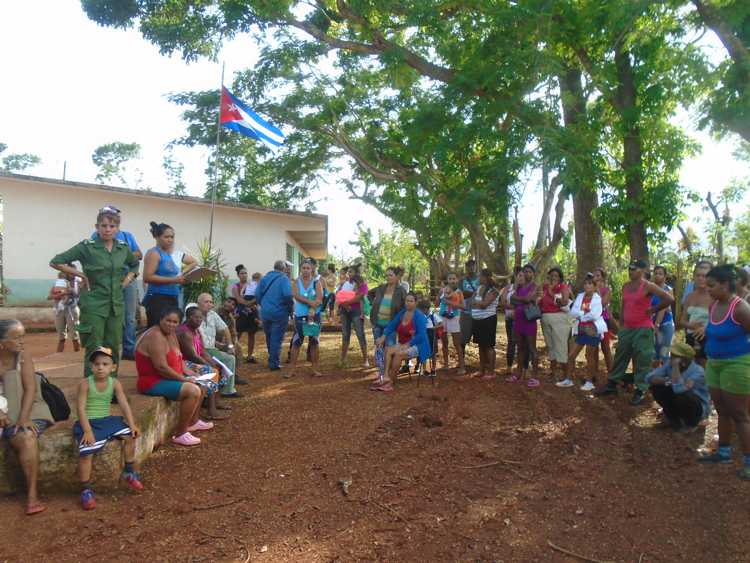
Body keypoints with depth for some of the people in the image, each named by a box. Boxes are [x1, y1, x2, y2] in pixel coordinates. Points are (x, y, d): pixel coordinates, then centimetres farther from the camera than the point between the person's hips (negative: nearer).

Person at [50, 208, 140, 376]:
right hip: (93, 305, -4)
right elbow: (56, 262, -7)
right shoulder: (87, 246, -7)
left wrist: (128, 278, 10)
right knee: (94, 350, -2)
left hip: (116, 305, 5)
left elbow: (135, 264, 26)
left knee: (114, 348, 9)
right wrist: (80, 275, -9)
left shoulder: (123, 248, 6)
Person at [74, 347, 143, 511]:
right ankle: (86, 490, -4)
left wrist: (132, 424, -14)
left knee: (130, 435, -10)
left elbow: (124, 405, -4)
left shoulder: (115, 383, -1)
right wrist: (87, 431, -23)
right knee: (86, 452, -23)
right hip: (89, 422, -4)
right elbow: (81, 408, -15)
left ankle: (129, 472, 9)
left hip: (107, 420, 4)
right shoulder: (85, 384, -11)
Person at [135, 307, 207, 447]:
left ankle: (193, 422, 35)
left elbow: (177, 358, 18)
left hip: (168, 378, 11)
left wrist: (187, 371, 2)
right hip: (154, 382, -11)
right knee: (193, 391, -25)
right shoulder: (155, 336, -23)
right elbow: (161, 367, -29)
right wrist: (183, 379, -21)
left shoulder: (171, 334, 7)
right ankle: (180, 434, -14)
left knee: (200, 386, 19)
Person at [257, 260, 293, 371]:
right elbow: (287, 294, -24)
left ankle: (272, 359, 33)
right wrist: (290, 306, -8)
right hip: (279, 312, -5)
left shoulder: (264, 278, 6)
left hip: (265, 312, 5)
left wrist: (263, 305, 16)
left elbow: (257, 295, 3)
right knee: (277, 339, 2)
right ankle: (274, 363, 5)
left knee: (269, 337, 19)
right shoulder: (284, 278, -10)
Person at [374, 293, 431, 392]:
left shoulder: (419, 316, -12)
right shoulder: (401, 313, 8)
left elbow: (421, 335, -19)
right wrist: (383, 336, -6)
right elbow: (392, 325, 10)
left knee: (398, 353, -32)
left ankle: (391, 381, -20)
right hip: (403, 345, 6)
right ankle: (386, 378, -28)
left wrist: (407, 344, -23)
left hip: (417, 346, -6)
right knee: (387, 349, -22)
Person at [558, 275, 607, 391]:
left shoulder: (597, 298, -6)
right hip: (580, 330, 5)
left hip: (593, 329, -5)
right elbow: (572, 312, -3)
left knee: (589, 356, 2)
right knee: (571, 355, 5)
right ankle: (568, 379, 15)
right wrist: (585, 313, -16)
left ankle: (589, 382, 14)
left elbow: (594, 315, -19)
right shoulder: (580, 296, 7)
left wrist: (580, 315, -7)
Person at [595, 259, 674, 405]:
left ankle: (640, 391, 7)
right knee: (620, 357, 13)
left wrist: (653, 310, -9)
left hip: (643, 329, -7)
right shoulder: (625, 286, 10)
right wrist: (621, 326, 14)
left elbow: (669, 299, -17)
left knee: (641, 361, -2)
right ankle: (612, 385, 23)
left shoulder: (648, 286, -11)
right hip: (626, 329, 7)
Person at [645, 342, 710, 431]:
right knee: (656, 386, -14)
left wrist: (675, 365, -36)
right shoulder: (669, 365, -10)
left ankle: (691, 423, -3)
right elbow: (649, 378, -16)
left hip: (698, 408, -6)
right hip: (678, 404, 6)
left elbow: (678, 388, -45)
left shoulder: (697, 371, -28)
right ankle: (673, 418, 6)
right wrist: (668, 381, -30)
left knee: (682, 395, -36)